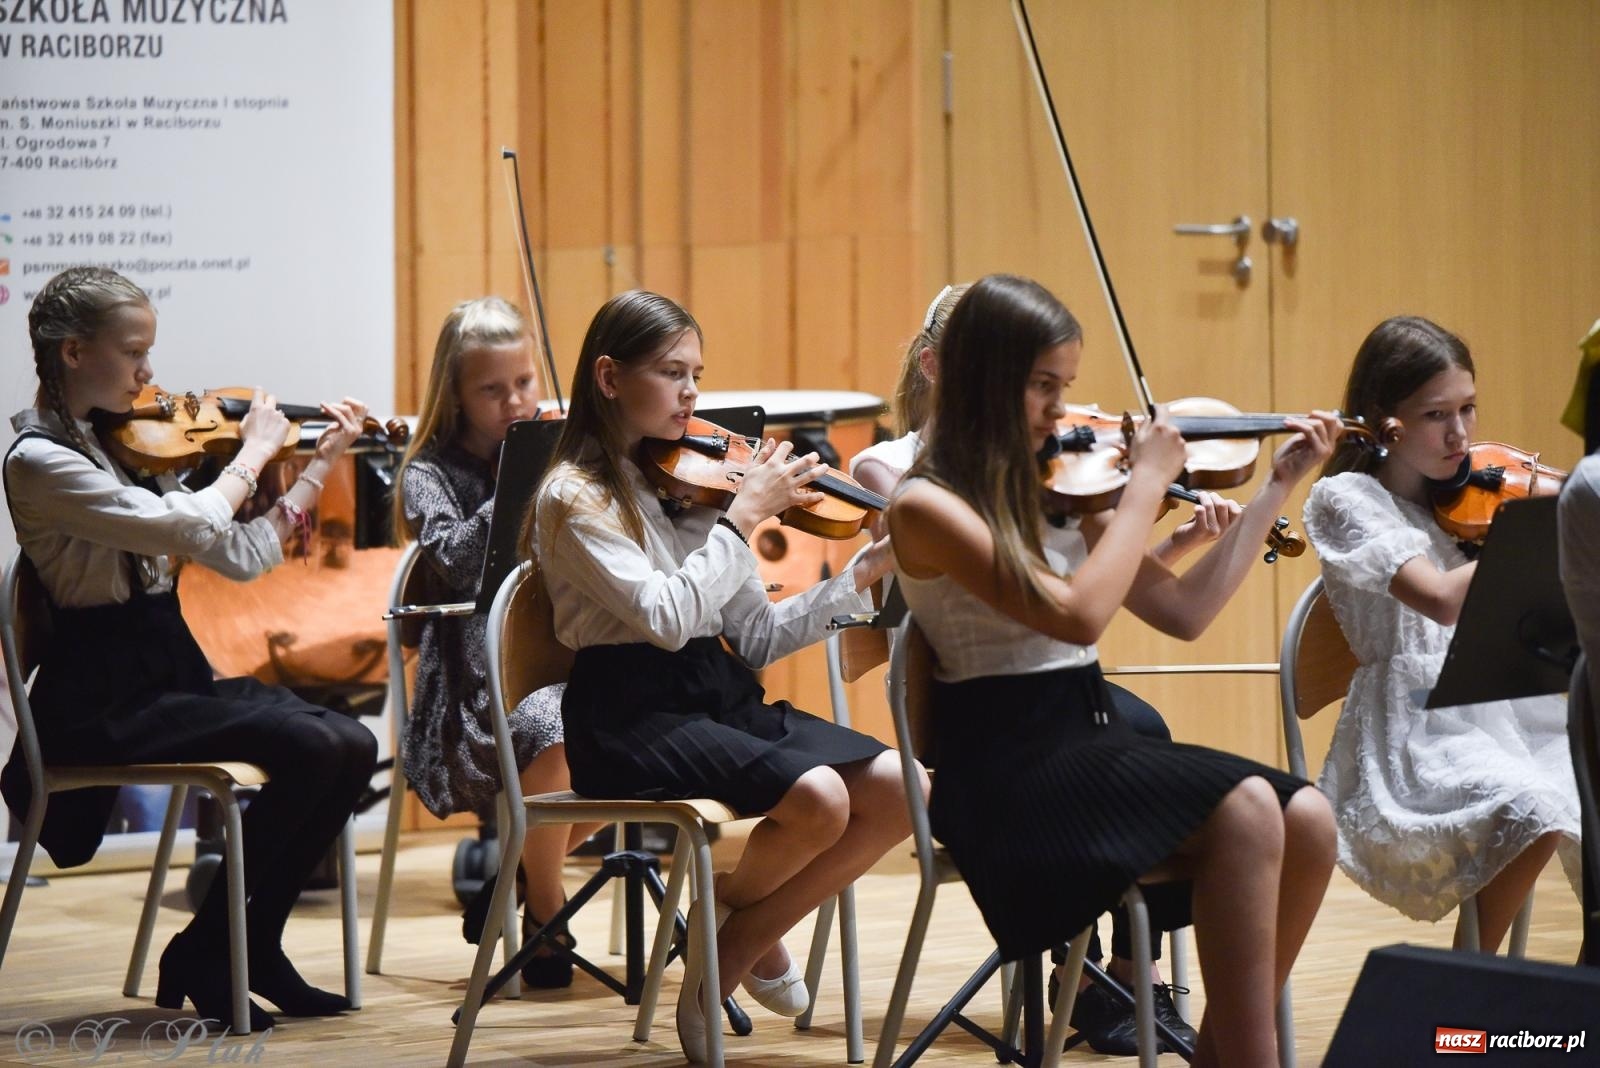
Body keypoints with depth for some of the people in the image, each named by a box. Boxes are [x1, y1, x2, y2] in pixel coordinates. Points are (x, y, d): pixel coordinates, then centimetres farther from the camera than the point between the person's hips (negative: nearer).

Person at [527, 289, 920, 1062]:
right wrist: (744, 515, -16)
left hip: (722, 696, 7)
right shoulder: (575, 497, -7)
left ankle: (738, 946, 3)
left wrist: (862, 574, 0)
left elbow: (757, 637, 11)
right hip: (633, 714, -7)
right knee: (816, 796, -30)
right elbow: (668, 617, -20)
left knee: (896, 790, -14)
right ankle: (729, 913, 4)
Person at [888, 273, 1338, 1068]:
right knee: (1244, 809, -28)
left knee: (1306, 820, -18)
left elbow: (1184, 611, 16)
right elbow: (1078, 613, -19)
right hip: (1007, 768, -7)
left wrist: (1279, 485, 15)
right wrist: (1147, 485, -8)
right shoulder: (928, 506, -8)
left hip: (1091, 734, 7)